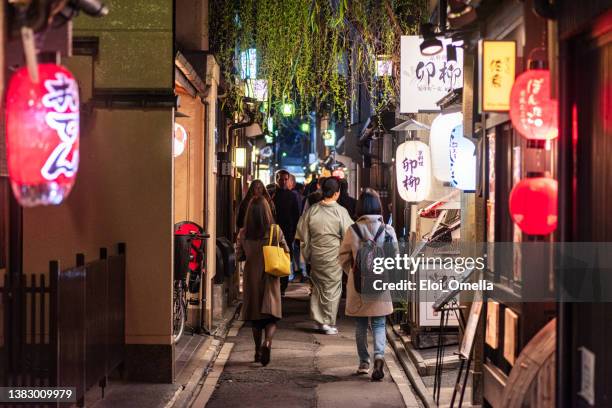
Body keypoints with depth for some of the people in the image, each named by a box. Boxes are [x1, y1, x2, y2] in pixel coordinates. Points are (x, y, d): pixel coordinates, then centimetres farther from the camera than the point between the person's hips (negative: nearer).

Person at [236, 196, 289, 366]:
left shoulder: (243, 234, -6)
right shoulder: (275, 231, -10)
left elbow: (239, 256, 2)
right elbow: (286, 253, -3)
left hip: (251, 279, 2)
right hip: (270, 278, -2)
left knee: (255, 318, 15)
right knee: (271, 317, 2)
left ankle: (258, 351, 21)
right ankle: (267, 342, -24)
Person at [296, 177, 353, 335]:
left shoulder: (311, 210, -3)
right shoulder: (340, 211, -12)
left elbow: (302, 235, 3)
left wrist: (307, 255, 13)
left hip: (316, 255, 3)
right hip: (334, 256, -3)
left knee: (317, 286, 16)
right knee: (332, 288, 6)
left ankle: (318, 319, 18)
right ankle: (328, 323, 12)